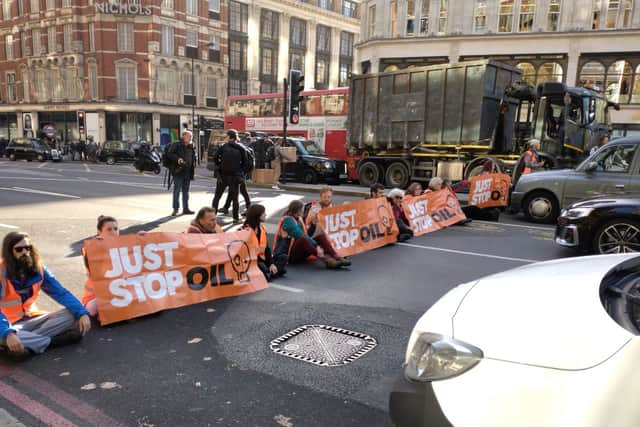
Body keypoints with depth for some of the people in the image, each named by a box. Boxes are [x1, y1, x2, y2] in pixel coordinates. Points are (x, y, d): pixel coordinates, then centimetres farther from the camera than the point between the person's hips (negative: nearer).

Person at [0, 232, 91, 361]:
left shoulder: (39, 269, -3)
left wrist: (82, 313, -23)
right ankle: (54, 340, -23)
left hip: (32, 319, 5)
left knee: (72, 315, -16)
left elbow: (61, 293, -7)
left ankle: (28, 343, -25)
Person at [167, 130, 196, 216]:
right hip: (178, 171, -6)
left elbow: (193, 159, 18)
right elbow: (169, 154, -12)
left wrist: (193, 172, 10)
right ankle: (175, 209, 2)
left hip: (187, 172, 6)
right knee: (177, 190, -4)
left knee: (186, 191, 12)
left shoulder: (191, 147, 15)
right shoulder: (176, 145, -3)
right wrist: (178, 159, -23)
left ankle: (185, 208, 19)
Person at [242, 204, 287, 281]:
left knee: (284, 257, -7)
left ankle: (269, 273, -22)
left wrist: (272, 263, -6)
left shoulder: (262, 228, 8)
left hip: (262, 258, 8)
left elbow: (267, 247, 6)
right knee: (263, 268, -38)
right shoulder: (245, 230, -14)